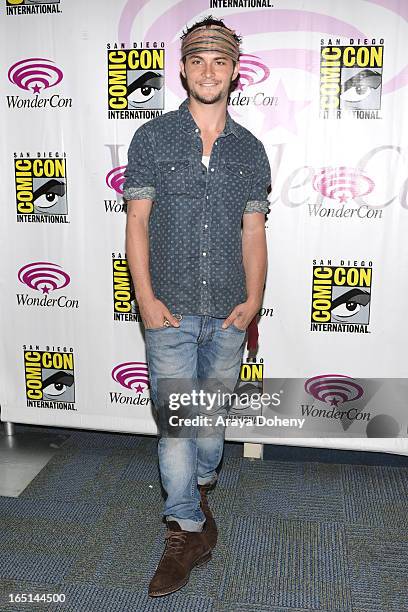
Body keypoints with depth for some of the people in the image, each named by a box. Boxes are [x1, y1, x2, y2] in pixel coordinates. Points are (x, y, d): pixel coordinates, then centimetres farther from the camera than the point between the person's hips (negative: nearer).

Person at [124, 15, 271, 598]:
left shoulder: (250, 149, 7)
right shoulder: (152, 137, 1)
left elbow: (253, 231, 7)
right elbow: (137, 221, -2)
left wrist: (253, 298, -3)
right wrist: (146, 298, -10)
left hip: (228, 314, 3)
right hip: (171, 309, -2)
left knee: (214, 414, 14)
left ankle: (198, 489, 41)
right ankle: (189, 530, 14)